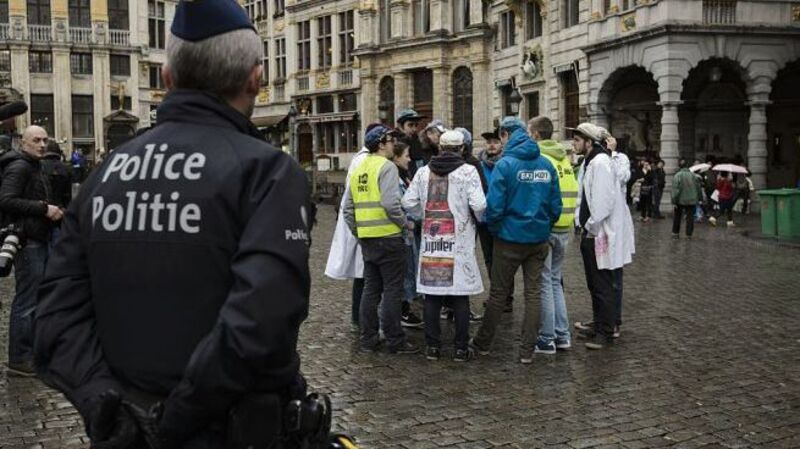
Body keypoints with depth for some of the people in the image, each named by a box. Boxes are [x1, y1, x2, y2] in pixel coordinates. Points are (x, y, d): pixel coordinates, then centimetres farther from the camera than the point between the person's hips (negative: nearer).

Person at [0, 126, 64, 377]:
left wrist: (53, 210, 12)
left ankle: (33, 352, 26)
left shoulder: (35, 168, 21)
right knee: (26, 302, -8)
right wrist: (44, 209, -21)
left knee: (37, 299, 16)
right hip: (27, 242, -11)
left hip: (39, 241, 11)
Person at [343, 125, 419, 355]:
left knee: (370, 289, 14)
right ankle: (395, 341, 5)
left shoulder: (358, 170, 13)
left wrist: (356, 231, 21)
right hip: (388, 236, -7)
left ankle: (368, 340, 19)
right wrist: (405, 223, -8)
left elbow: (348, 207, 14)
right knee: (392, 290, 0)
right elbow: (390, 203, -21)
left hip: (367, 238, 7)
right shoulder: (386, 166, -10)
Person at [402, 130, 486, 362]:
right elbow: (478, 204, -14)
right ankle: (461, 348, 10)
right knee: (460, 296, 5)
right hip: (459, 242, -3)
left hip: (430, 241, 3)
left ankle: (432, 346, 14)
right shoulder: (468, 171, -6)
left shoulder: (424, 171, 5)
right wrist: (482, 219, 7)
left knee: (432, 295, 10)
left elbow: (408, 202, 4)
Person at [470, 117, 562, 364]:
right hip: (539, 239, 4)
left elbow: (494, 205, -17)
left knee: (498, 292, 8)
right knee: (533, 292, 9)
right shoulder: (546, 164, 1)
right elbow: (556, 205, 3)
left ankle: (483, 343, 23)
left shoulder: (505, 164, -14)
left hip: (510, 239, -4)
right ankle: (527, 350, 14)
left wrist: (492, 227, 2)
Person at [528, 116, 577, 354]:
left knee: (544, 283, 1)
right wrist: (566, 219, 12)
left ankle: (547, 338, 6)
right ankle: (562, 334, 20)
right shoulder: (564, 158, 11)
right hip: (564, 229, 7)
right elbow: (572, 193, 9)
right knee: (555, 281, 17)